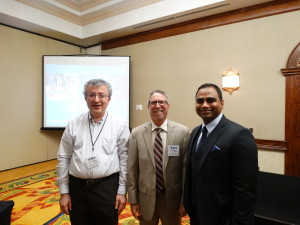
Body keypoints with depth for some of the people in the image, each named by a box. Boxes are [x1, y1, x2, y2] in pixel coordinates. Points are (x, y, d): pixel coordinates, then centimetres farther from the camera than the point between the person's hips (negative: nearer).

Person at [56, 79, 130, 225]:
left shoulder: (120, 124, -6)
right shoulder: (73, 124, 0)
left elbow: (125, 159, -4)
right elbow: (63, 159, 4)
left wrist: (122, 191, -4)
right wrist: (64, 192, 4)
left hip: (107, 188, -2)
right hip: (77, 187, 2)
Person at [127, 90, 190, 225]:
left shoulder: (182, 132, -9)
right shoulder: (136, 133, -6)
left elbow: (187, 167, -6)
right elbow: (132, 169, -3)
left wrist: (185, 200, -3)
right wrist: (133, 200, -1)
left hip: (173, 198, 0)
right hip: (146, 198, 1)